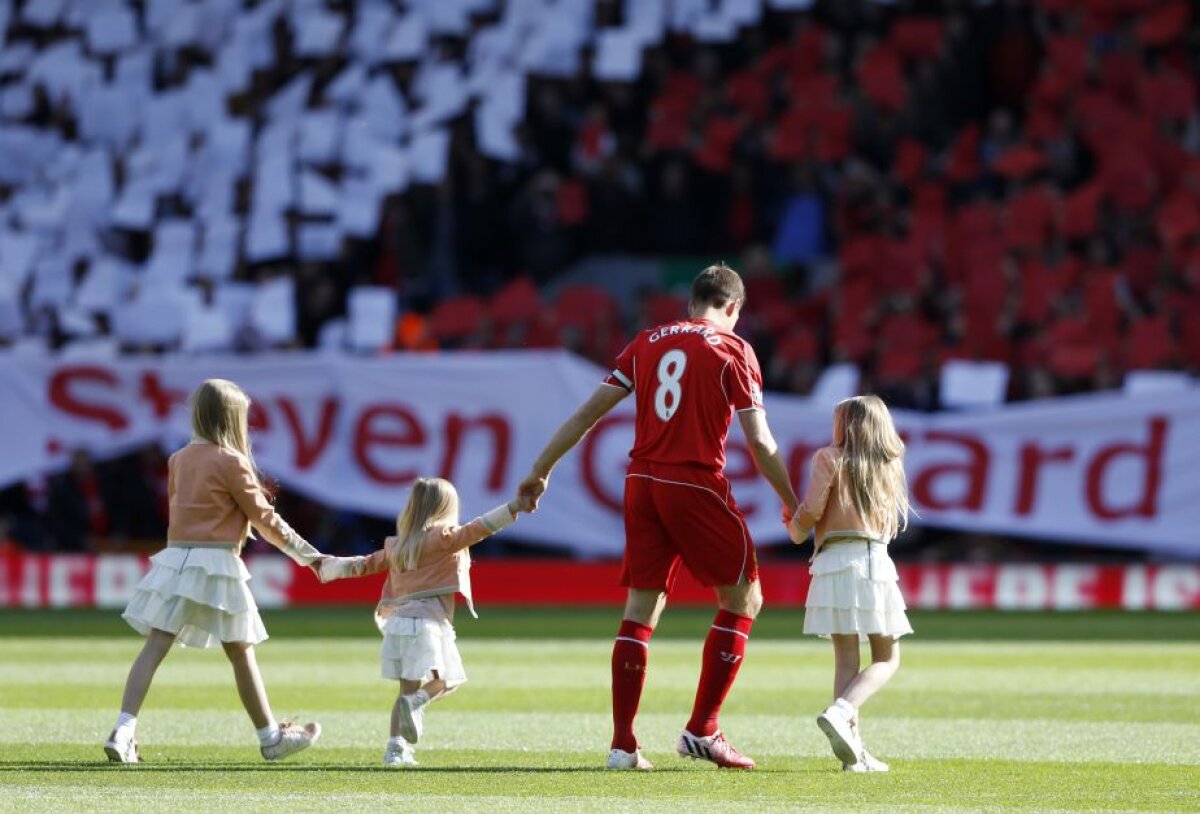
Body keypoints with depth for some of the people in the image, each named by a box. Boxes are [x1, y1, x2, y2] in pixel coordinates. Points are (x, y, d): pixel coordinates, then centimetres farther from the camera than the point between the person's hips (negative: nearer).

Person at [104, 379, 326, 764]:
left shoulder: (180, 459, 11)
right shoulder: (232, 462, -7)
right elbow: (263, 517, -2)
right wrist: (303, 551, 8)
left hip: (176, 556, 5)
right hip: (217, 561, -5)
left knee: (155, 646, -4)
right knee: (241, 653, 7)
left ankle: (123, 731, -17)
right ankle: (270, 736, 19)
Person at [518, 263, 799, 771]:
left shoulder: (649, 342, 12)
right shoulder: (733, 350, -2)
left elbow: (589, 412, 10)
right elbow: (759, 442, -6)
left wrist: (541, 471, 16)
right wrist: (791, 503, 5)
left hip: (642, 481, 5)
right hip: (696, 486, -5)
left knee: (641, 610, 8)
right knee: (743, 599, 8)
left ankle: (623, 745, 5)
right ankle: (702, 730, 1)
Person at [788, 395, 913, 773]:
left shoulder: (830, 459, 3)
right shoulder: (889, 466, 13)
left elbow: (811, 509, -6)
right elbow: (896, 521, 12)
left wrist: (797, 529, 14)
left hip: (833, 561, 0)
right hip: (873, 561, 0)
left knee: (846, 657, 4)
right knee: (887, 659, 7)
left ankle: (853, 748, -6)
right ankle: (841, 711, -19)